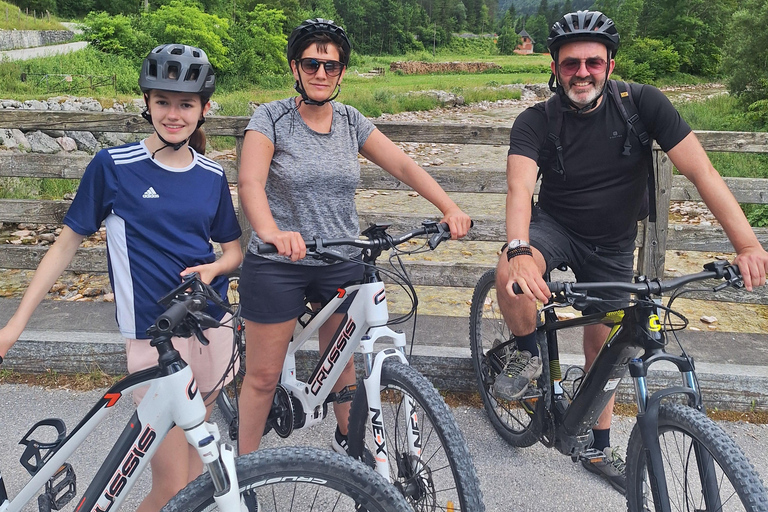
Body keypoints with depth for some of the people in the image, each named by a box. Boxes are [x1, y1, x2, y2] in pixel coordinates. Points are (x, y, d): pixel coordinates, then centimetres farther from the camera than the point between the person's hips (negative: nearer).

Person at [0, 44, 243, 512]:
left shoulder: (212, 176, 4)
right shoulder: (114, 166, -6)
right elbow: (68, 243, 0)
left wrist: (214, 268, -10)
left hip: (211, 324, 4)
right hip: (154, 335, -4)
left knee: (195, 452, 17)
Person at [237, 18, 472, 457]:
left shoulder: (352, 122, 4)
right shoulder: (272, 118, -8)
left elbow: (403, 165, -5)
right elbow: (250, 181, -23)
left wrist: (450, 208, -20)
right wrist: (271, 231, -44)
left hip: (341, 264, 4)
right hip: (277, 265, -3)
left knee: (341, 360, 18)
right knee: (264, 375, 4)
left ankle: (347, 438, 42)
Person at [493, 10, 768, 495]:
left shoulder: (642, 103, -16)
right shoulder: (537, 122, -18)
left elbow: (701, 170, -21)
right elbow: (520, 188, -33)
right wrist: (518, 250, -54)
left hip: (612, 247, 2)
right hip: (555, 227, -1)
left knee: (602, 349, 9)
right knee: (511, 277, -34)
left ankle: (600, 447, 32)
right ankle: (529, 355, -3)